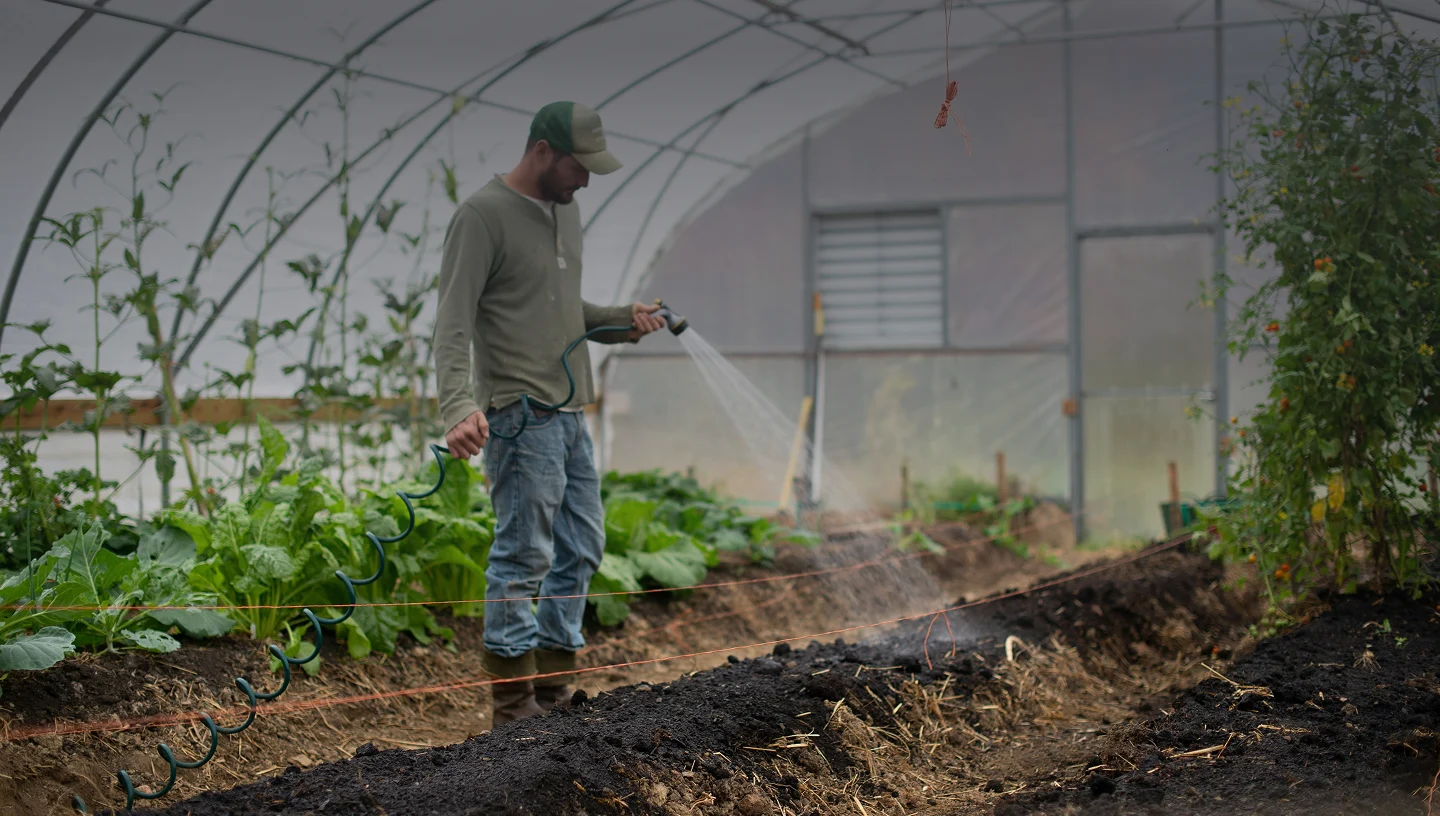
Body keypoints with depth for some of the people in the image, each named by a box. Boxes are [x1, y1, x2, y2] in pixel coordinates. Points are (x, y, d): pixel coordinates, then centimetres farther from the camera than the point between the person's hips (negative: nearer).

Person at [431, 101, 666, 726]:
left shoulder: (564, 208, 16)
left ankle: (552, 686, 21)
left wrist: (620, 321, 7)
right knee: (524, 555, -7)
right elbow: (453, 323, -17)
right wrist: (460, 407, -30)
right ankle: (513, 703, 1)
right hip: (521, 415, -9)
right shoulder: (483, 216, -10)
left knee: (581, 550, 11)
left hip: (570, 415, 9)